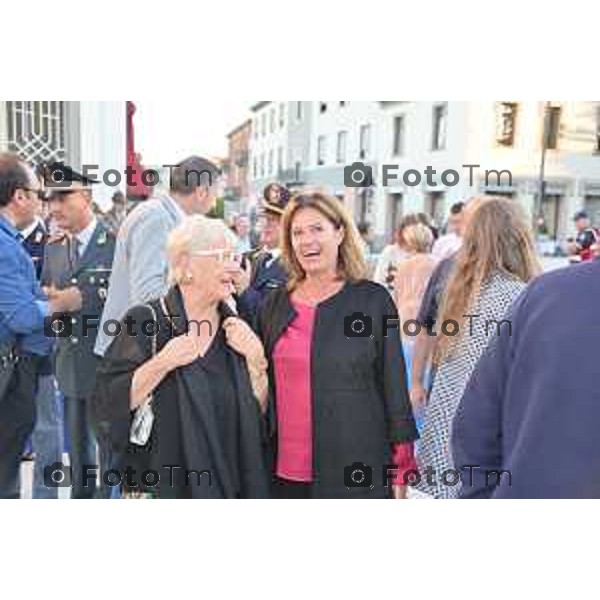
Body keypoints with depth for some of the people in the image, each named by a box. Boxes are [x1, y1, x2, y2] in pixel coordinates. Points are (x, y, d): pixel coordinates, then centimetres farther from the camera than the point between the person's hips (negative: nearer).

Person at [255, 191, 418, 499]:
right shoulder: (274, 305, 6)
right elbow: (264, 385, 13)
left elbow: (394, 387, -2)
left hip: (354, 471, -3)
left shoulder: (373, 300, -3)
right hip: (285, 473, 3)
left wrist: (400, 468, -2)